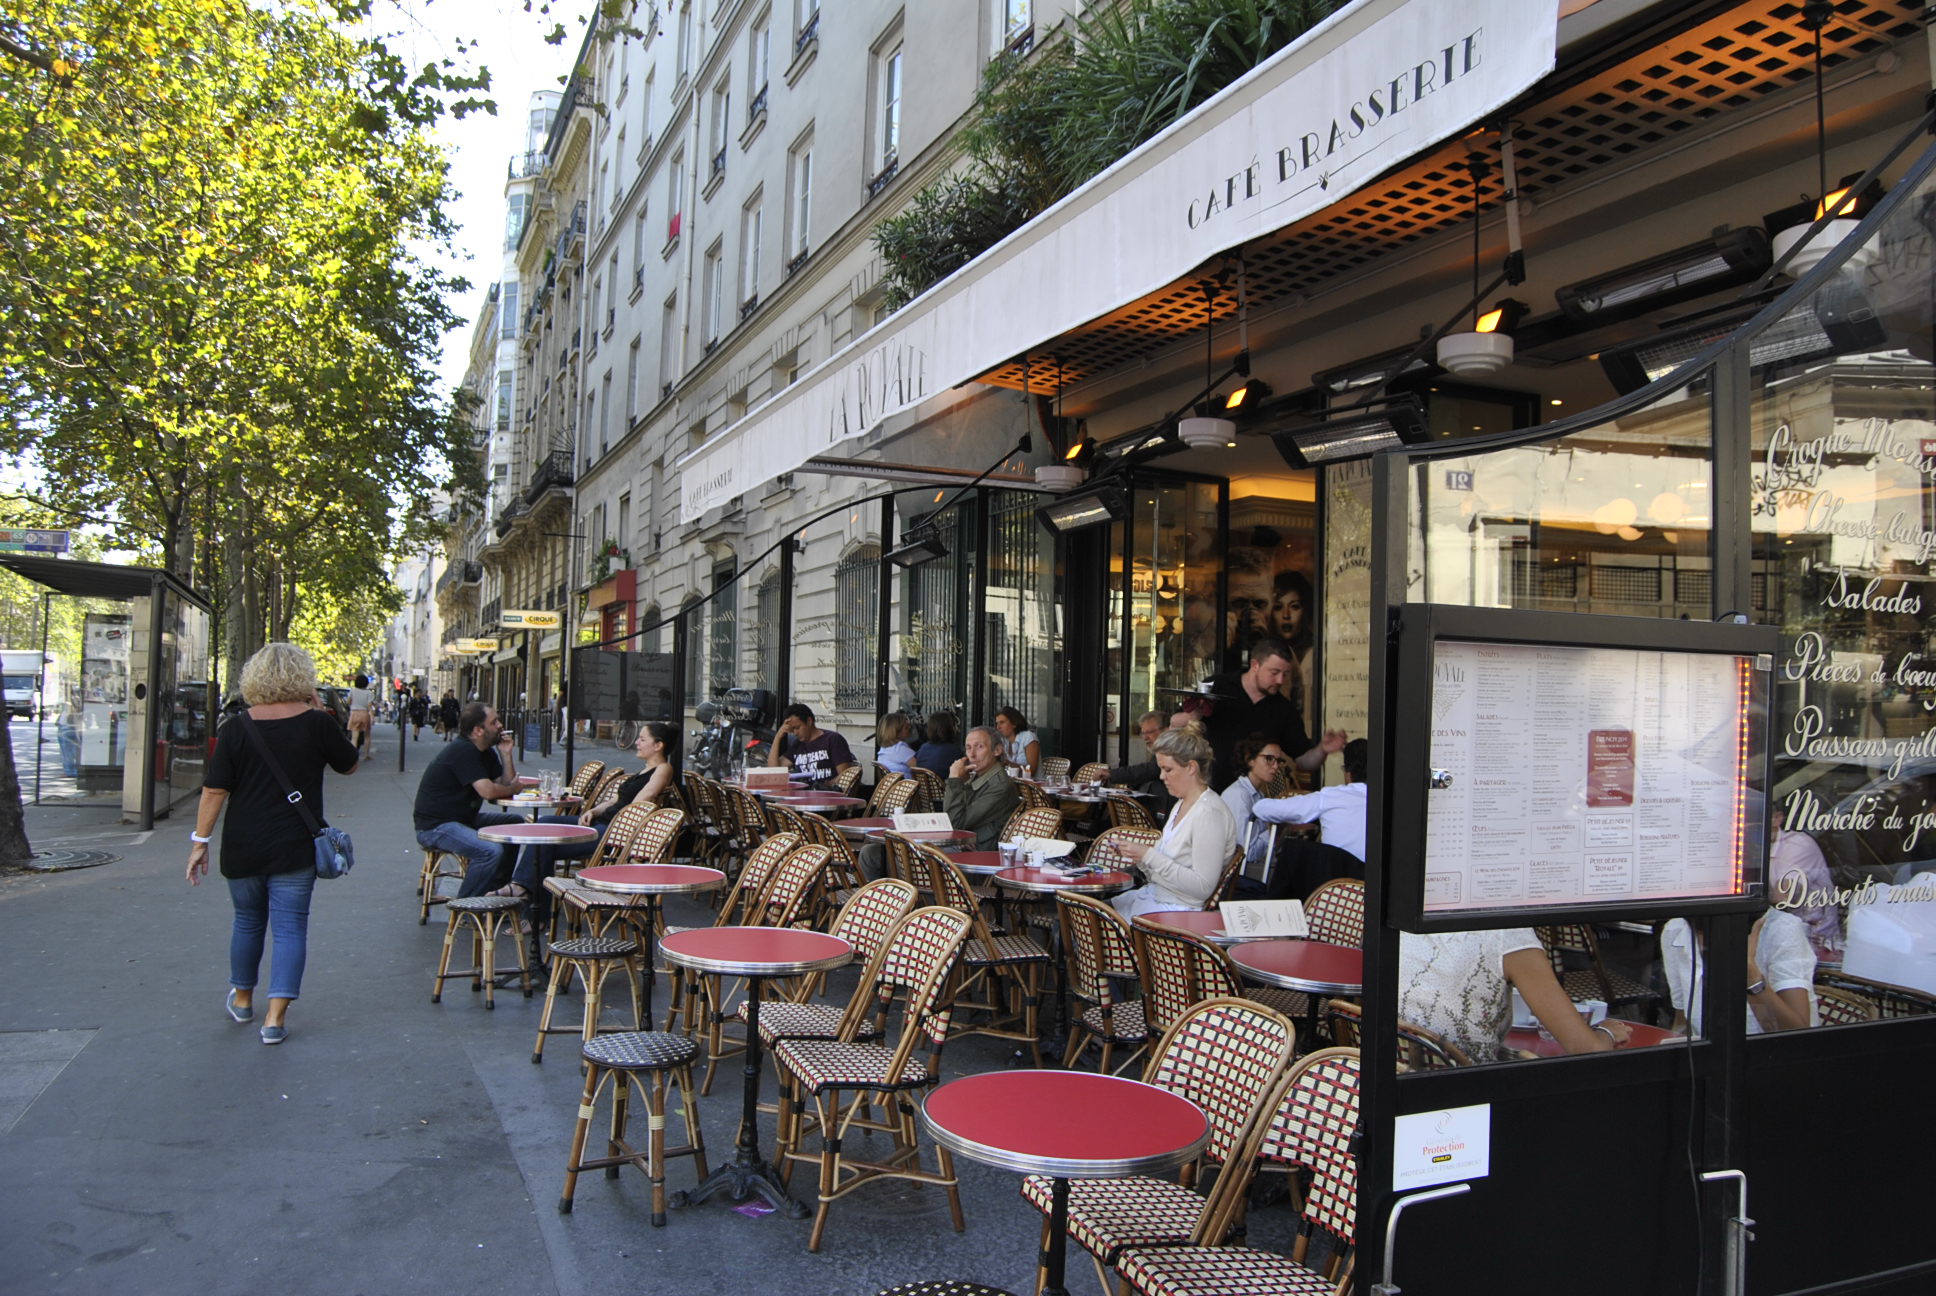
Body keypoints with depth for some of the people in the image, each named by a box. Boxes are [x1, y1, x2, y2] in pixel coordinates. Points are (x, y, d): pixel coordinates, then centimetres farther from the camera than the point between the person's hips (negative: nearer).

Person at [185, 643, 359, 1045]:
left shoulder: (236, 729, -5)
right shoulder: (316, 724, -8)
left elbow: (214, 790, -6)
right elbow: (349, 764, 8)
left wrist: (200, 840, 2)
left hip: (243, 849, 2)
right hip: (296, 849, -2)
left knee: (247, 921, 20)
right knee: (290, 928, 3)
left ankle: (242, 998, 37)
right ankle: (275, 1017, -2)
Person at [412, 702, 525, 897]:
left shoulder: (486, 753, 11)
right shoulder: (462, 751, -20)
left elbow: (506, 784, 8)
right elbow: (487, 791, -26)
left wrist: (506, 754, -4)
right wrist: (513, 788, -7)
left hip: (464, 818, 11)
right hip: (435, 826, -11)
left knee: (517, 824, 12)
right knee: (491, 851, -30)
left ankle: (495, 889, 15)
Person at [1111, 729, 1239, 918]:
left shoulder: (1209, 813, -19)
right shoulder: (1182, 804, 12)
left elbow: (1203, 887, -23)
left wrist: (1150, 856, -22)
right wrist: (1139, 857, -1)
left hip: (1178, 910, -9)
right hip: (1154, 894, 9)